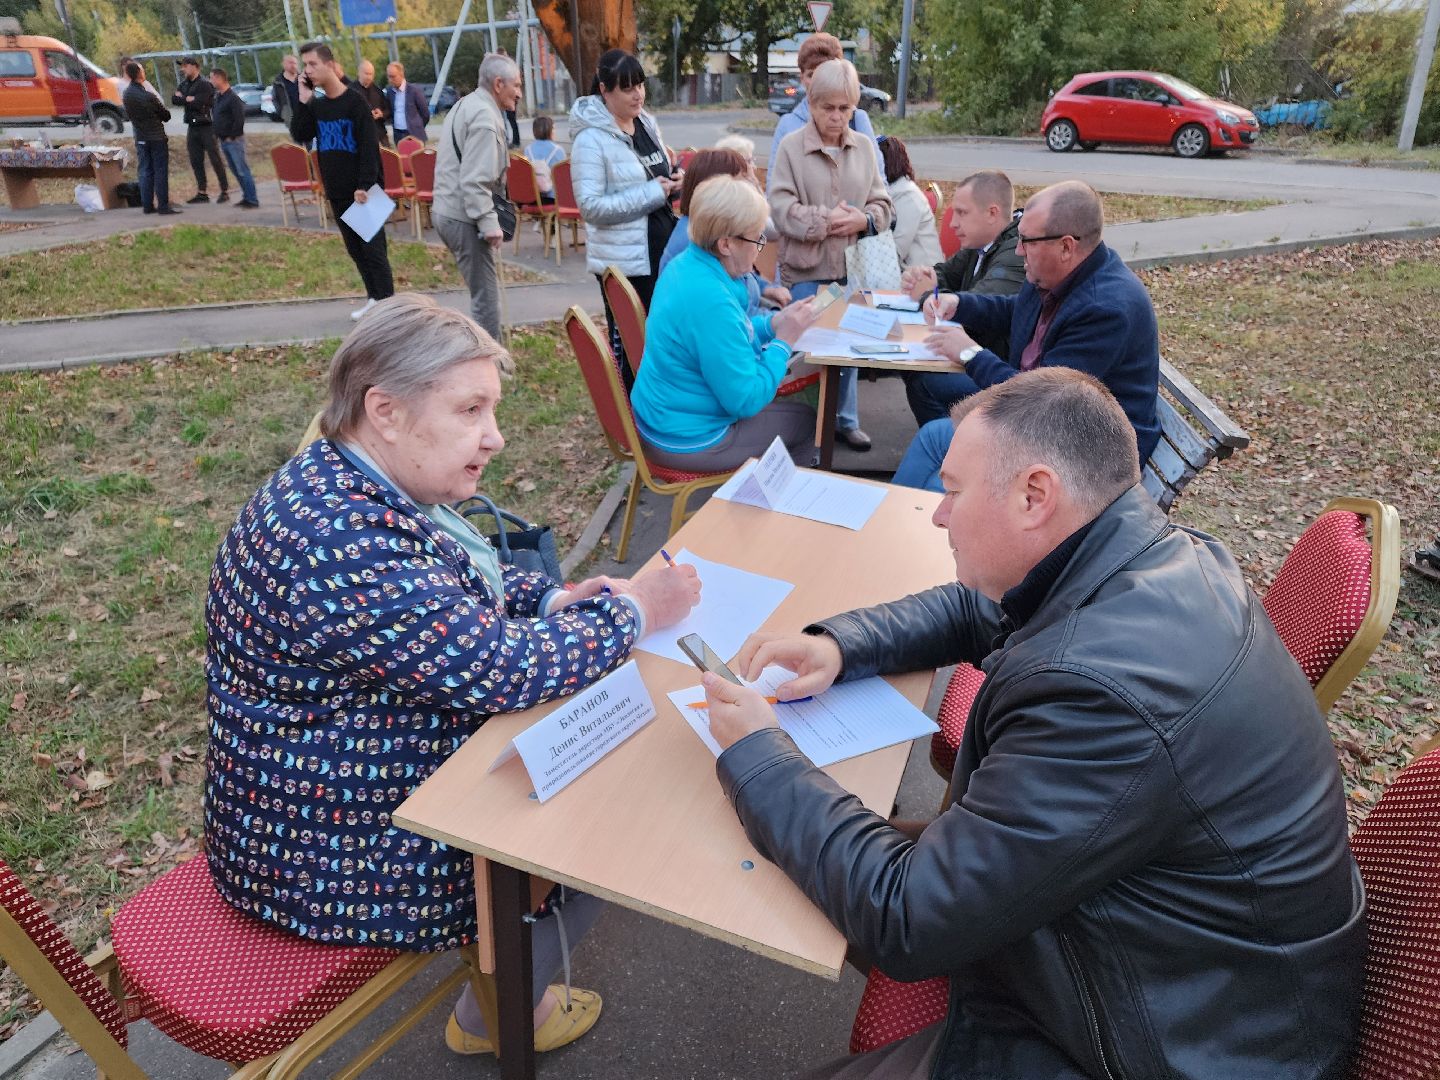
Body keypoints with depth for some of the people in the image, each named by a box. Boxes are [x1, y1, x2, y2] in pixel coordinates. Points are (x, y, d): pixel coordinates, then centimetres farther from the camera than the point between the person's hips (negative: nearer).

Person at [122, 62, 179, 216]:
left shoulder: (126, 95, 1)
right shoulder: (148, 96, -18)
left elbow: (129, 114, 12)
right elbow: (166, 116, -8)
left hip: (140, 138, 6)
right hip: (156, 138, -6)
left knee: (145, 172, 10)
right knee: (160, 172, -3)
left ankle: (147, 205, 11)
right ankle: (163, 206, -5)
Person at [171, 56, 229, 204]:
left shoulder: (204, 83, -10)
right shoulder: (184, 83, 14)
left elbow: (198, 103, -19)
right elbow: (174, 99, 3)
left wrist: (183, 98, -4)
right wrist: (188, 99, -11)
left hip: (206, 125, -8)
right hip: (192, 126, 8)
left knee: (215, 159, -6)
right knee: (196, 161, 7)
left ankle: (225, 191, -1)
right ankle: (201, 193, 13)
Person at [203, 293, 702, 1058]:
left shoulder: (341, 484, -2)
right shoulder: (343, 539, -34)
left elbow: (455, 589, 12)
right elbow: (503, 668, -32)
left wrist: (554, 600, -5)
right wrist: (629, 612, -18)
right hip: (336, 857, -9)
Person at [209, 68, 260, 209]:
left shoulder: (233, 98, -13)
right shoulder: (217, 97, 14)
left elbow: (239, 119, -18)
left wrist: (232, 137, -16)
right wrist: (217, 135, 12)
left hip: (234, 140, -9)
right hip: (223, 140, 9)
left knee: (242, 170, -9)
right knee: (236, 171, 11)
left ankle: (253, 200, -8)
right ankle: (247, 197, 17)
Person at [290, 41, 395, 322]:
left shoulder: (354, 101, -9)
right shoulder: (316, 106, 10)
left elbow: (369, 147, -14)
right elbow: (300, 137, 4)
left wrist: (365, 185, -21)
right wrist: (303, 102, -4)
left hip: (361, 190, -7)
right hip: (337, 192, 7)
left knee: (372, 248, -5)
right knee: (354, 248, 10)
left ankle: (388, 300, 0)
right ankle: (374, 296, 19)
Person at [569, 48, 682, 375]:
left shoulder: (647, 123, 10)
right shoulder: (591, 138, -13)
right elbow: (590, 206, -20)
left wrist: (674, 180, -1)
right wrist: (652, 193, -20)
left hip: (661, 249, 7)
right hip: (624, 260, -7)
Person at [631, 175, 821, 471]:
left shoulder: (687, 264, -2)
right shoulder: (710, 302, -31)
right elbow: (746, 400, -26)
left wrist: (773, 323, 3)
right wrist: (784, 340, -16)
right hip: (687, 442, -9)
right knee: (808, 421, 9)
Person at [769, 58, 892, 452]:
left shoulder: (863, 147, 6)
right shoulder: (791, 146, -6)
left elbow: (883, 204, 8)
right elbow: (781, 209, -13)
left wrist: (863, 220, -13)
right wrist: (828, 220, -18)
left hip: (852, 268, 4)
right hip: (806, 270, -4)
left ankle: (845, 419, 28)